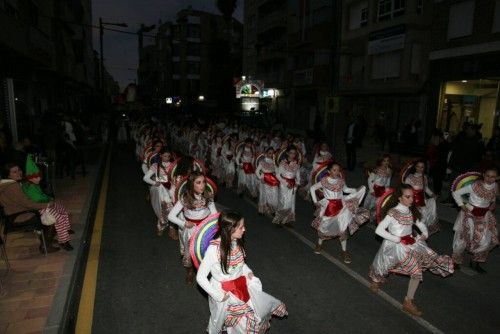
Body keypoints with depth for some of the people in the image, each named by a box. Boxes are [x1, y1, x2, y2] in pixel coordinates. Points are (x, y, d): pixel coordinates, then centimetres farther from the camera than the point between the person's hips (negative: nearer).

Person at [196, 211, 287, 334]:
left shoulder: (237, 242, -8)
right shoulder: (214, 249, -27)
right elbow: (200, 277, -19)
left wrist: (248, 272, -3)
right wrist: (218, 295, -18)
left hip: (242, 286, 6)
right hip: (225, 293, -5)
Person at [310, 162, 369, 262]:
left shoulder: (341, 181, -3)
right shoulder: (324, 181, -13)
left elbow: (346, 189, 14)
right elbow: (312, 188, -2)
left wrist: (357, 190, 0)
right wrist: (315, 201, -7)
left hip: (341, 207, 2)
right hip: (328, 207, -2)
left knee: (343, 228, 4)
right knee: (323, 226, 13)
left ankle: (344, 251, 17)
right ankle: (319, 244, 40)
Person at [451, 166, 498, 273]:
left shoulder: (495, 187, -4)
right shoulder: (475, 186, -21)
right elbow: (456, 193, -15)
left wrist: (493, 204, 2)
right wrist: (462, 205, -17)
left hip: (485, 216, 5)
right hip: (470, 214, -5)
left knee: (487, 240, 5)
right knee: (463, 238, 4)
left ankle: (475, 261, 26)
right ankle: (456, 261, 22)